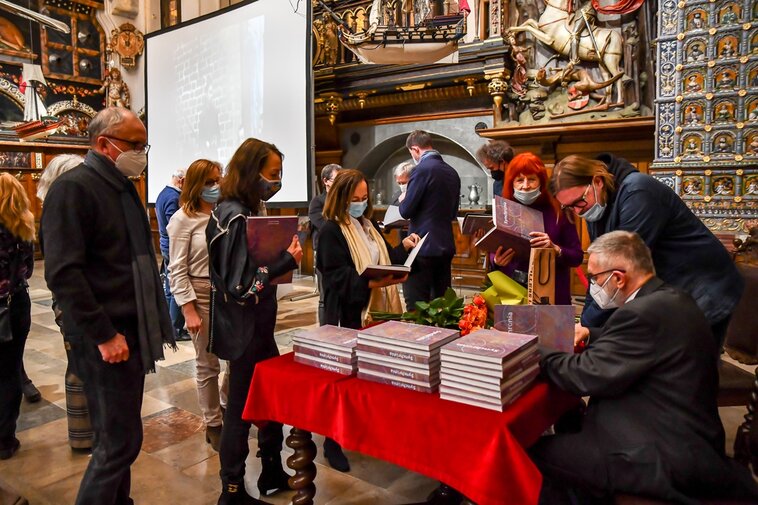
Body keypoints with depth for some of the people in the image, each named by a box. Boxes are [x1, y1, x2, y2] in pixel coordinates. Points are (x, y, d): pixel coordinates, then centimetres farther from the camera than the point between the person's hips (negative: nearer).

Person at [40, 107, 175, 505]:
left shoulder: (123, 189, 15)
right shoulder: (73, 188, -12)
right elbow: (63, 273, -20)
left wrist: (155, 322, 16)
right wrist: (104, 335, -21)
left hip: (132, 333, 9)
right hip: (105, 339, -9)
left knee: (121, 437, 17)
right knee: (118, 441, -3)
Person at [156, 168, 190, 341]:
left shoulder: (162, 193, 12)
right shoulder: (174, 197, -19)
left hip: (165, 245, 10)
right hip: (175, 247, -10)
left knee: (169, 289, 16)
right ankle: (176, 330, 4)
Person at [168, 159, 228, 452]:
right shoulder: (183, 219, -6)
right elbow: (177, 270, -8)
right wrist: (189, 310, -13)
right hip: (202, 295, -4)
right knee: (208, 364, 7)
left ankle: (228, 402, 37)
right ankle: (213, 425, 23)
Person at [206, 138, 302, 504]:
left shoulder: (247, 210, 9)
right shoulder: (234, 217, -21)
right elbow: (240, 285, -25)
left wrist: (283, 253, 0)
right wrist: (288, 261, -21)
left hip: (256, 325, 10)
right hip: (242, 330, -9)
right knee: (241, 408, 5)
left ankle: (272, 474, 36)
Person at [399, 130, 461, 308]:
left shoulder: (422, 170, -13)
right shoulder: (452, 172, 9)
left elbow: (406, 211, -12)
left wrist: (403, 201, 8)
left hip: (424, 248, -8)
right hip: (446, 246, 8)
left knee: (416, 306, -3)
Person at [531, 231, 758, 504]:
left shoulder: (645, 313, -24)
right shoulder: (671, 300, 6)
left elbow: (587, 376, -23)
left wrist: (537, 353, -9)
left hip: (669, 459, -10)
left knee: (537, 454, -9)